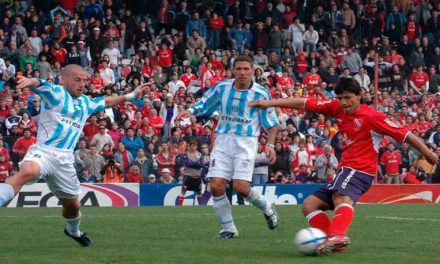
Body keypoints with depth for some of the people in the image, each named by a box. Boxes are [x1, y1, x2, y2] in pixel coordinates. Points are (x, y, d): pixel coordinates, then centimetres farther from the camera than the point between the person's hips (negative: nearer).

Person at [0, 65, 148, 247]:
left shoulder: (86, 103, 21)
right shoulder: (55, 93, -1)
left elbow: (106, 102, 41)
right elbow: (38, 85, -23)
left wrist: (131, 95, 44)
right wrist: (30, 81, -47)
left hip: (65, 160, 7)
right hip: (44, 150, -6)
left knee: (73, 204, 18)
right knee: (27, 171, -40)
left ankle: (73, 231, 49)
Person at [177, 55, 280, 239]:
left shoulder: (261, 93, -5)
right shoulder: (221, 87, 1)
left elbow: (272, 123, 3)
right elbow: (203, 105, 13)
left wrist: (270, 144, -10)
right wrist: (189, 111, -7)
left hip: (246, 142, -3)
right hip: (223, 141, 3)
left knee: (241, 187, -15)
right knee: (216, 185, -10)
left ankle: (267, 209, 17)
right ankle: (228, 228, 6)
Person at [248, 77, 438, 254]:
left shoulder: (372, 117, -11)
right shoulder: (337, 108, 6)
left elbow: (404, 134, -7)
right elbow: (304, 103, 6)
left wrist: (428, 154, -3)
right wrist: (270, 103, 2)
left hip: (359, 170, -9)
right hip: (345, 169, 9)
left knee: (341, 197, -38)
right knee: (309, 205, 5)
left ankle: (337, 235, -65)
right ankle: (335, 240, -15)